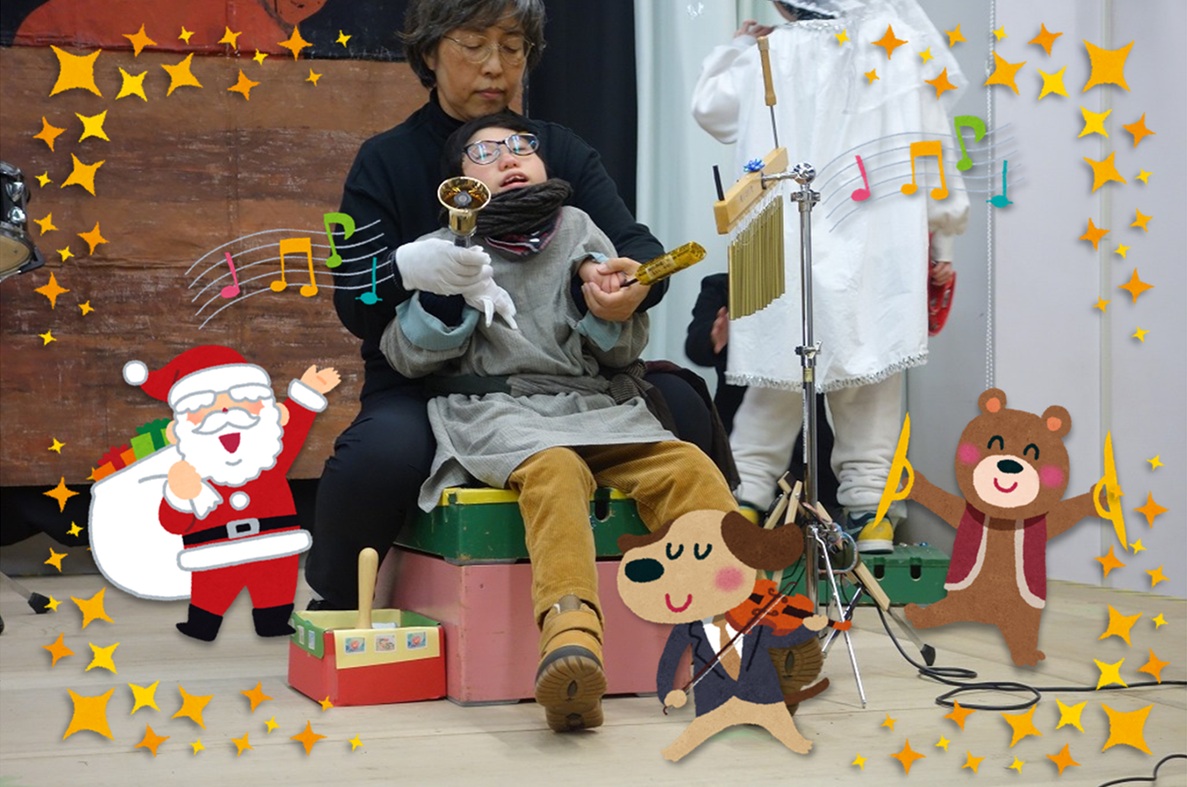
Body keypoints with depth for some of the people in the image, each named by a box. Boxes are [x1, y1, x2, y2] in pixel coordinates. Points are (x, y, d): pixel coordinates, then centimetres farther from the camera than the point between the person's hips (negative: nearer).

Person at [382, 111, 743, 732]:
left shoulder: (576, 229, 20)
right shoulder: (450, 248, 16)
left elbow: (623, 352, 17)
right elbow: (407, 356, 7)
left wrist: (603, 303, -4)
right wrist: (445, 297, -10)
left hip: (592, 405, 4)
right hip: (494, 410, -4)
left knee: (687, 466, -24)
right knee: (554, 468, -37)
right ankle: (570, 633, -60)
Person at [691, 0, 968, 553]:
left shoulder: (771, 55, 1)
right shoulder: (903, 51, 0)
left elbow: (709, 106, 18)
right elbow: (933, 155, 2)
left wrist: (737, 48, 35)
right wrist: (941, 245, 11)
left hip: (789, 255, 1)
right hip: (879, 255, -1)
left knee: (779, 381, 10)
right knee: (874, 382, 5)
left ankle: (743, 494, 9)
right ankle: (869, 509, 3)